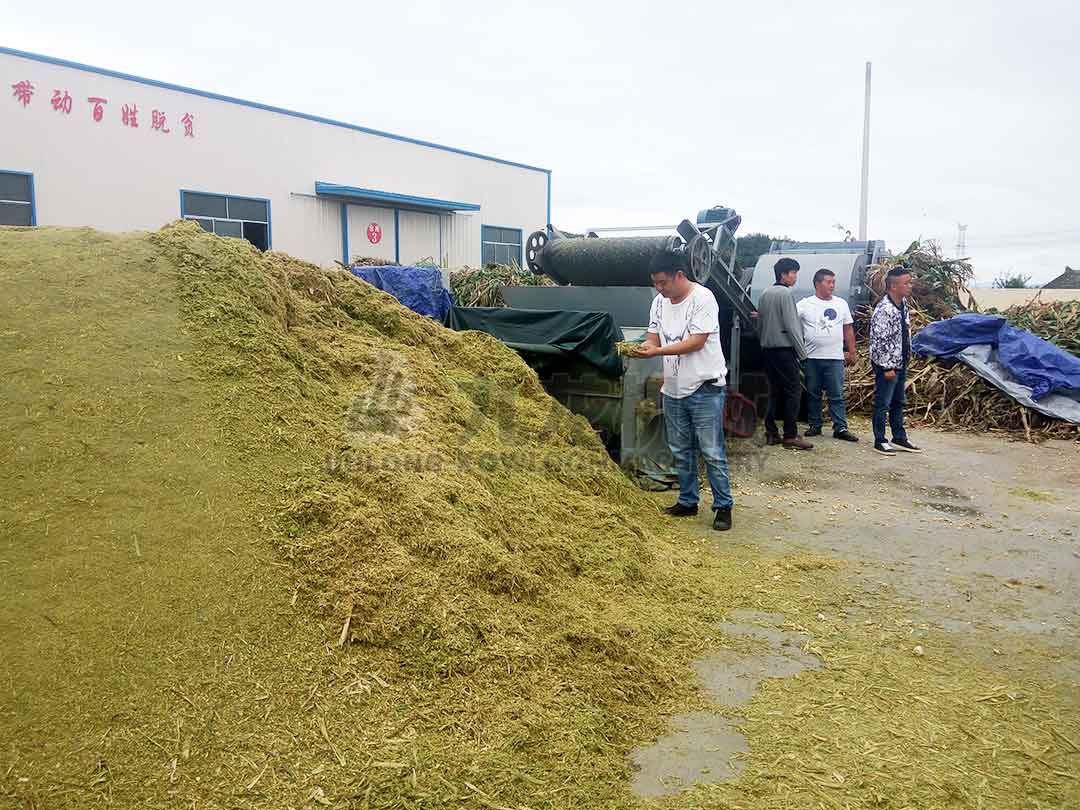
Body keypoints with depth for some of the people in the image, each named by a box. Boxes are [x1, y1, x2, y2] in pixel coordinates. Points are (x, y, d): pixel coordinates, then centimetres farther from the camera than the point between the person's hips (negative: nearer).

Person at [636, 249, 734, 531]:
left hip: (705, 388, -7)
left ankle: (723, 506, 9)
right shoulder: (659, 302, 8)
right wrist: (639, 347, -17)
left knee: (712, 452, -2)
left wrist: (657, 351, -27)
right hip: (674, 388, 7)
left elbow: (697, 342, -21)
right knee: (681, 451, 15)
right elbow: (653, 338, 6)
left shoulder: (703, 298, -14)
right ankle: (688, 502, 28)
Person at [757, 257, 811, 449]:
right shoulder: (785, 293, -11)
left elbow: (759, 323, 17)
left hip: (768, 349, 8)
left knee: (775, 391, 12)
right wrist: (802, 351, -9)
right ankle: (790, 436, -6)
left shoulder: (765, 294, 13)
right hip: (785, 349, -8)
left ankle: (771, 433, 12)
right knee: (793, 391, -4)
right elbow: (791, 325, -15)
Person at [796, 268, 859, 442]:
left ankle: (840, 428, 3)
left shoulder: (841, 304, 10)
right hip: (812, 358, -1)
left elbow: (848, 330, 14)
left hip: (835, 358, 1)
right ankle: (815, 426, 18)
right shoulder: (805, 304, 0)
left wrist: (851, 352, 12)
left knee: (837, 395, 1)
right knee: (813, 395, 8)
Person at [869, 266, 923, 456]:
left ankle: (899, 438, 27)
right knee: (882, 404, 1)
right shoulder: (884, 310, -22)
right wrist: (887, 367, -20)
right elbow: (879, 341, -22)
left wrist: (904, 359, 18)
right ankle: (880, 441, 11)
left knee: (898, 403, 17)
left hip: (901, 363, 9)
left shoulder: (903, 303, 7)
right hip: (887, 365, -9)